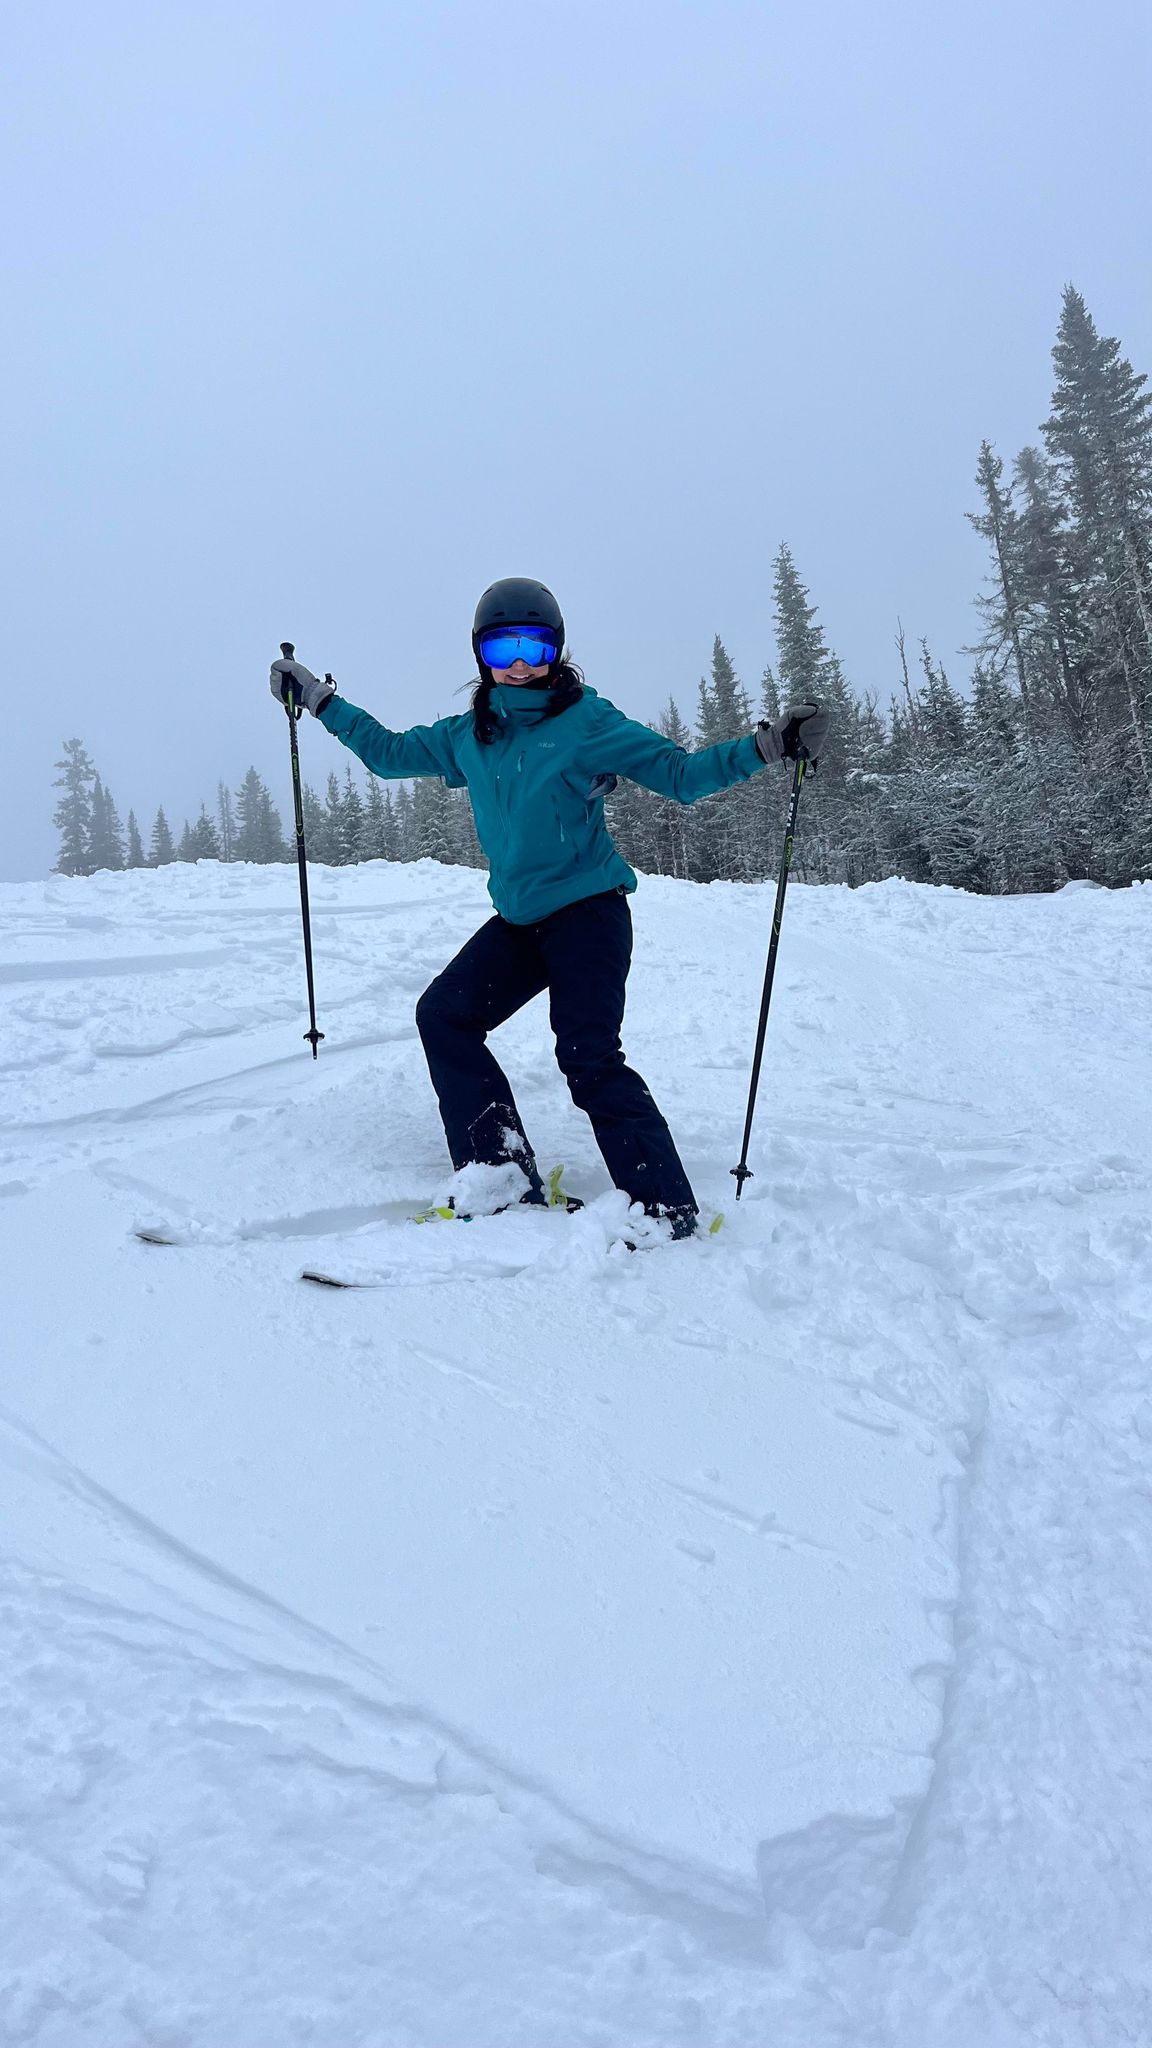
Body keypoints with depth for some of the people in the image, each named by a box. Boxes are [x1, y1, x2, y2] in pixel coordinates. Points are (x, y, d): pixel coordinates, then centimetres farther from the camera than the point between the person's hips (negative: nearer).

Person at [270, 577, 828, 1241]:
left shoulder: (588, 721, -7)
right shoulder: (468, 736, 9)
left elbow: (679, 773, -9)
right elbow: (389, 752, 22)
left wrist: (766, 745, -21)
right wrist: (319, 699, 20)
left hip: (589, 911, -7)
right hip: (519, 920, 7)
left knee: (590, 1061, -17)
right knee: (444, 1016, -2)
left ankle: (670, 1214, -11)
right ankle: (506, 1176, 0)